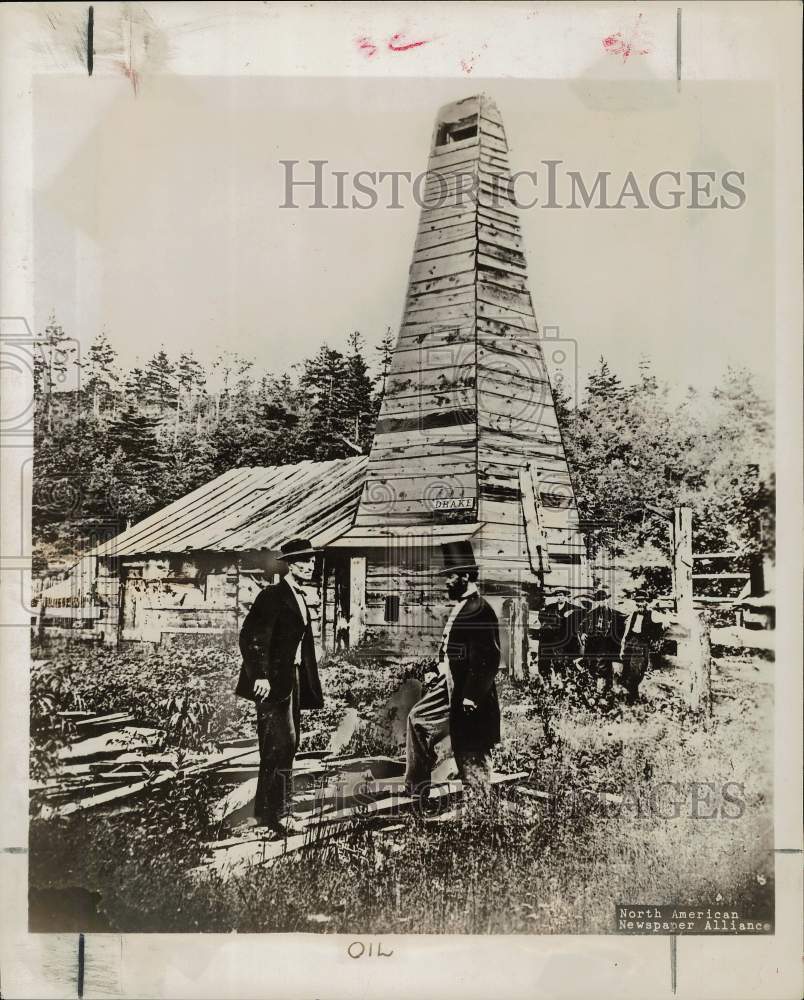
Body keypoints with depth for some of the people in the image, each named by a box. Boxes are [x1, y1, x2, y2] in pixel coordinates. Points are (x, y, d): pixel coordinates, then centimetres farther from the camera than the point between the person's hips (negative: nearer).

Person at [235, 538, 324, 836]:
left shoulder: (299, 598, 16)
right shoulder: (272, 596, -13)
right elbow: (252, 637, -20)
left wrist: (308, 685, 19)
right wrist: (260, 676, -26)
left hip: (293, 678, 10)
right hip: (273, 681, -10)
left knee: (287, 745, 13)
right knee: (281, 744, -11)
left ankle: (266, 811, 23)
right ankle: (276, 814, -4)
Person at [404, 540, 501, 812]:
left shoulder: (479, 610, -19)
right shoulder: (461, 607, 13)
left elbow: (488, 659, -23)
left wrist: (471, 696, -23)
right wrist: (437, 672, 11)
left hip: (468, 693, -11)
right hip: (450, 686, 11)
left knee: (471, 756, -2)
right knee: (418, 718, 14)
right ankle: (418, 789, 22)